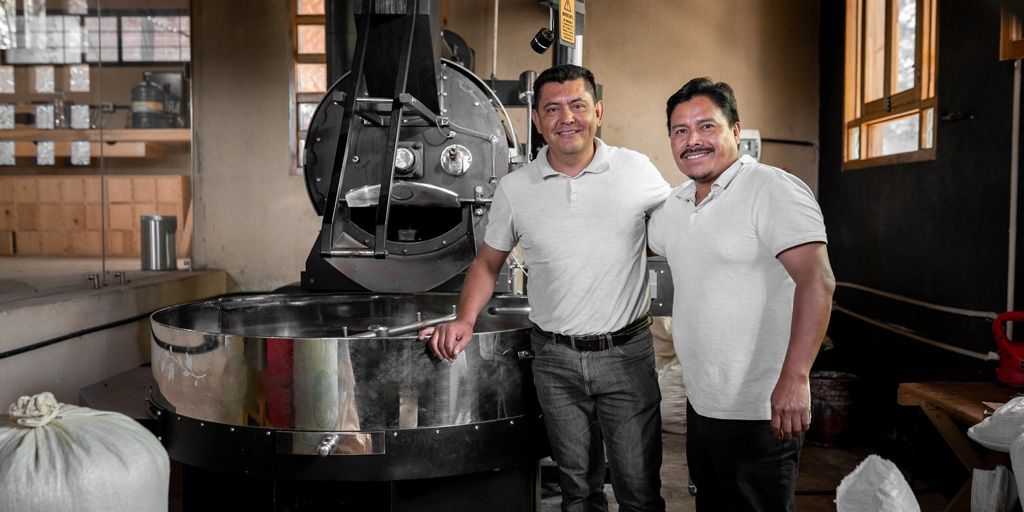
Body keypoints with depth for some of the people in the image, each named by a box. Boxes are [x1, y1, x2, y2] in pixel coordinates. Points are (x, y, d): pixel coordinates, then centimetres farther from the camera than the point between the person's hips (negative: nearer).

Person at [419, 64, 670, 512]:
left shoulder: (638, 171, -3)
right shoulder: (514, 189, 0)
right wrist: (465, 319, -5)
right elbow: (488, 262, 11)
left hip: (627, 354, -1)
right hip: (556, 360, 1)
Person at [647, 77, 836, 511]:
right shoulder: (675, 204, 9)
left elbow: (816, 281, -26)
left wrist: (793, 378, -33)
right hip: (700, 404, 8)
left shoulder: (775, 191, -15)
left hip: (759, 412, -8)